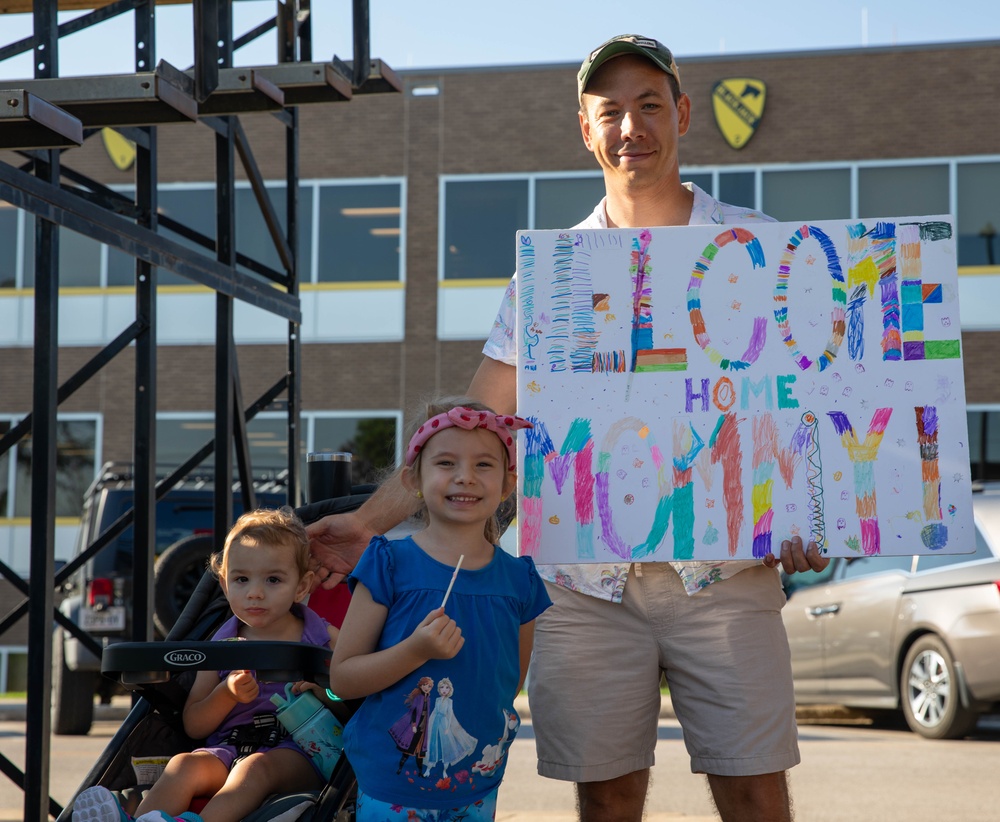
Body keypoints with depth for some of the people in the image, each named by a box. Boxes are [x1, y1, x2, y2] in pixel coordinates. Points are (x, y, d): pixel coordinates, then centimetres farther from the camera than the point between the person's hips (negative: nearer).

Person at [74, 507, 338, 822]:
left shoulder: (324, 639, 8)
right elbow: (193, 726, 14)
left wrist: (323, 693, -14)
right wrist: (228, 693, -5)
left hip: (297, 752, -3)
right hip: (228, 749, 3)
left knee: (256, 766, -34)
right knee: (184, 764, -26)